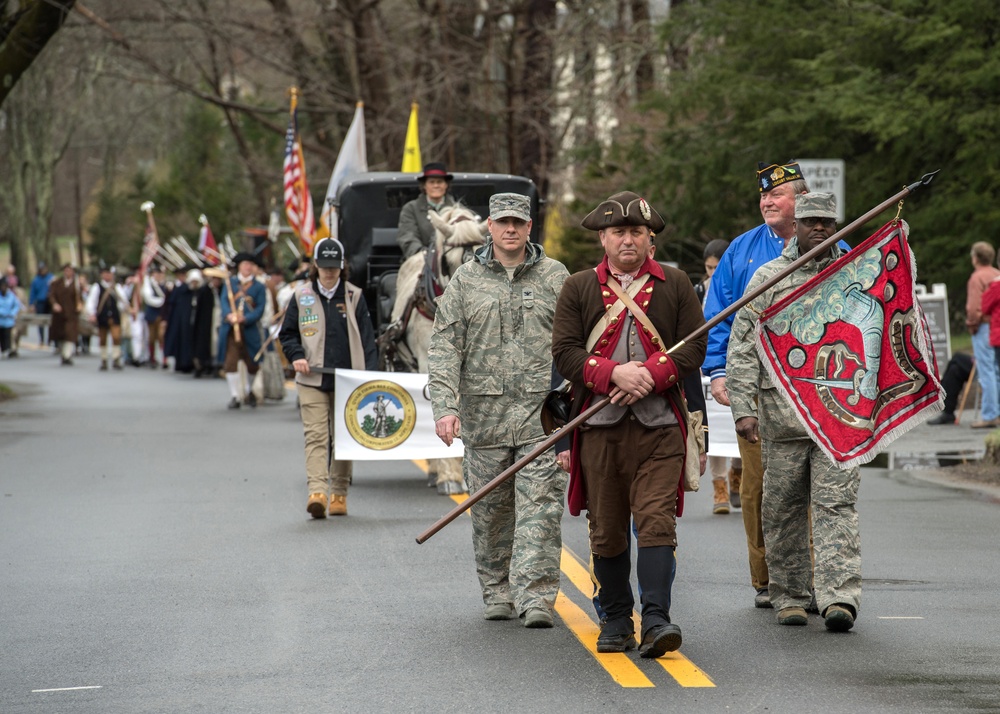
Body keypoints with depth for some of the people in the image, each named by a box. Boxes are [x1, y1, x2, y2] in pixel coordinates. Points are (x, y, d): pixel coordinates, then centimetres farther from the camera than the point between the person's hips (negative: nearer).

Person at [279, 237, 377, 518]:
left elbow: (367, 338, 4)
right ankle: (317, 491, -21)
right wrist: (296, 356, -6)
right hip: (312, 379, -1)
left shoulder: (354, 297, 5)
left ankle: (339, 493, 15)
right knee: (315, 435, -11)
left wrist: (370, 374, -6)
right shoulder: (302, 296, 6)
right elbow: (287, 333, 13)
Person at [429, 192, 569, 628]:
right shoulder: (465, 281, 7)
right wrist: (444, 405, -11)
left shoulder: (555, 277, 7)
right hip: (483, 416, 2)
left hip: (542, 415, -1)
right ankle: (497, 594, 21)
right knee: (490, 511, 8)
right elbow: (444, 347, 1)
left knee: (540, 507, -10)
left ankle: (536, 599, -13)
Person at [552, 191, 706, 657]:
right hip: (600, 426, 1)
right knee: (607, 530, 7)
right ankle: (616, 621, 20)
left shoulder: (675, 286, 9)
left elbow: (694, 349, 2)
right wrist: (614, 374, -16)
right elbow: (565, 352, 0)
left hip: (660, 425, -1)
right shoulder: (578, 289, 8)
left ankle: (656, 620, -14)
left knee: (656, 522, -12)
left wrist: (649, 374, -14)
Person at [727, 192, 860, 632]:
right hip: (781, 411, 0)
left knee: (836, 502, -9)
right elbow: (742, 348, 4)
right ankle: (788, 595, 16)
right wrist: (743, 407, -6)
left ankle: (839, 596, -16)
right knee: (783, 508, 5)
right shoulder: (768, 277, 7)